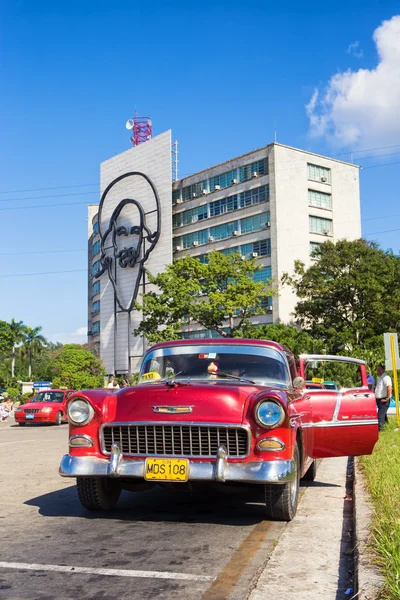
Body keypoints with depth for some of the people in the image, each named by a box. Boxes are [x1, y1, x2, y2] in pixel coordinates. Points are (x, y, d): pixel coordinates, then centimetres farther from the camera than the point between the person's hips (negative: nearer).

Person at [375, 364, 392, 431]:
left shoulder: (385, 377, -14)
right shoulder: (379, 378, 17)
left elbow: (389, 388, -24)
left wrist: (387, 399, -22)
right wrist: (376, 397, 20)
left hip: (383, 400, -9)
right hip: (379, 399, 9)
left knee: (381, 415, -11)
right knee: (382, 414, 19)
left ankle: (379, 428, -12)